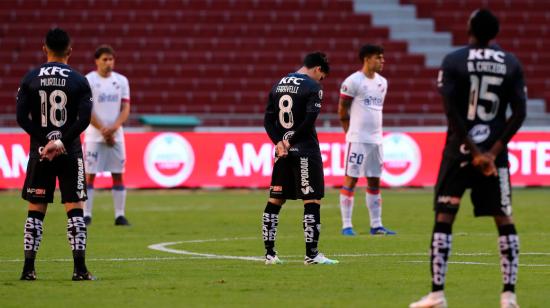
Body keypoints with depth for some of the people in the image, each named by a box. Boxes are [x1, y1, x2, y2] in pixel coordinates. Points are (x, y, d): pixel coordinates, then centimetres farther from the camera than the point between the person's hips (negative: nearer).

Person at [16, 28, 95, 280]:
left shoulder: (30, 79, 2)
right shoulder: (79, 81, -2)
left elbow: (22, 117, -5)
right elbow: (84, 119, -10)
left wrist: (45, 140, -8)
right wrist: (61, 142, -12)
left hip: (40, 152, 1)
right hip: (70, 153, -1)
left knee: (36, 210, 7)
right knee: (75, 210, 1)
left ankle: (28, 268, 5)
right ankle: (80, 268, -5)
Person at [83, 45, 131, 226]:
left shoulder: (121, 81, 7)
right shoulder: (89, 81, -4)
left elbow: (126, 109, 3)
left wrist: (114, 128, -13)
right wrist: (103, 130, -12)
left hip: (116, 135, 3)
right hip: (94, 135, -3)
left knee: (118, 175, 2)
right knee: (90, 175, -4)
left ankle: (120, 215, 6)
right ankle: (86, 215, 0)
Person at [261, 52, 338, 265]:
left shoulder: (279, 85, 14)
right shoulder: (313, 87, -8)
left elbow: (268, 119, 9)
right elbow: (309, 120, -18)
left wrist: (279, 142, -1)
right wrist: (290, 141, -8)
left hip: (283, 151, 7)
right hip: (305, 151, -7)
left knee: (275, 200, 10)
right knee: (312, 201, -3)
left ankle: (269, 253, 10)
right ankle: (311, 254, -5)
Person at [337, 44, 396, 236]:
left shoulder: (382, 82, 12)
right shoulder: (353, 81, -10)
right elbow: (342, 109, -4)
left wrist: (374, 129, 16)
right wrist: (351, 131, 3)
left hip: (376, 139, 7)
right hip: (357, 139, -7)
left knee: (374, 182, 9)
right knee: (351, 179, -4)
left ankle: (376, 225, 13)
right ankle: (346, 225, -2)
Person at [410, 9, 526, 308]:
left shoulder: (454, 61, -4)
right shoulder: (511, 64, 5)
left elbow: (452, 113, -11)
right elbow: (519, 113, -1)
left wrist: (475, 152, -10)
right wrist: (493, 151, -5)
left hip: (460, 149, -2)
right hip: (494, 151, 2)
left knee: (443, 218, 2)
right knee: (504, 220, 7)